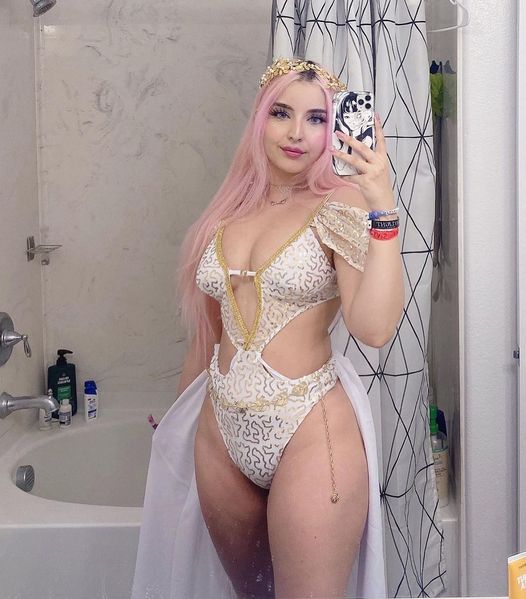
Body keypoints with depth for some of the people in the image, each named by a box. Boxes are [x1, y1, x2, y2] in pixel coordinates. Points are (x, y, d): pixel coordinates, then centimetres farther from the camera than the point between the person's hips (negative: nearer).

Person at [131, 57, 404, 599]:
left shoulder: (340, 204, -7)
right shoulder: (229, 211, 7)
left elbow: (374, 328, -20)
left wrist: (384, 210, -27)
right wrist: (177, 414, 26)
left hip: (309, 433, -5)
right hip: (220, 432, 5)